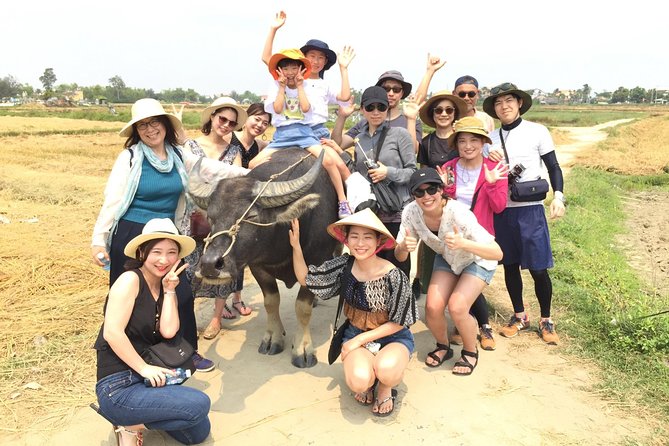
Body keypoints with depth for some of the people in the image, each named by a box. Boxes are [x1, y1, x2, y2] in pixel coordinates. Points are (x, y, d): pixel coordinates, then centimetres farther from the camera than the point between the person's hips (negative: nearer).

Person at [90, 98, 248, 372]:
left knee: (181, 293, 5)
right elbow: (112, 201, -7)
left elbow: (214, 169, 13)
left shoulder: (179, 156, 5)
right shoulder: (130, 157, -6)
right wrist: (98, 240, -11)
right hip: (131, 237, -4)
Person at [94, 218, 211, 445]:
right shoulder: (130, 279, -12)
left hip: (145, 381, 8)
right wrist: (144, 368, -18)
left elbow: (168, 331, -8)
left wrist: (170, 289, -7)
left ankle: (134, 419, 15)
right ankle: (130, 425, -2)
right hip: (118, 388, -8)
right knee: (199, 404, -19)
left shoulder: (163, 288, 9)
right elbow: (112, 332, -20)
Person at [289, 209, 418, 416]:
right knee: (358, 381, -28)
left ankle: (385, 388, 3)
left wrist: (360, 339, -16)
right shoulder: (344, 265, -11)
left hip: (393, 337, -2)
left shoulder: (393, 276, -22)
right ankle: (369, 383, 11)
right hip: (356, 334, 2)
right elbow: (305, 279, -1)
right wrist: (296, 245, -14)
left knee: (386, 369, -36)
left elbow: (398, 322, -11)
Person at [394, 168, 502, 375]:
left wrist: (463, 244, -55)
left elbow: (497, 253, -38)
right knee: (432, 307, -14)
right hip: (447, 258, 4)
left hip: (478, 260, -4)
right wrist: (403, 247, -39)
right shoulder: (411, 212, -24)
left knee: (457, 307, -22)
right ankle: (443, 347, 18)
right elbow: (399, 256, -14)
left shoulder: (458, 214, -36)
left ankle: (471, 352, 8)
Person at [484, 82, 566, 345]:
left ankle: (546, 321, 18)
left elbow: (553, 167, 0)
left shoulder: (537, 132, 0)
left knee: (538, 269, -1)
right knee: (510, 266, 11)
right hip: (501, 210, 3)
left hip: (530, 209, -3)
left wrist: (558, 196, -15)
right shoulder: (491, 138, 8)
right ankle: (519, 317, 27)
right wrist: (487, 158, -11)